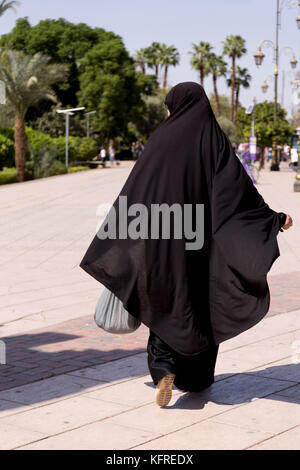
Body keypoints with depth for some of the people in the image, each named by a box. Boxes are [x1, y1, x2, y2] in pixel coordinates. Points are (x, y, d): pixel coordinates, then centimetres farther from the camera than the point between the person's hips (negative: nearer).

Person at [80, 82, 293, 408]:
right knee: (203, 307, 16)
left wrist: (111, 238, 3)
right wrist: (274, 218, -3)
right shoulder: (215, 140, -3)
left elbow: (134, 192, -3)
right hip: (200, 240, 1)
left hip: (164, 241, 0)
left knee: (167, 307, 9)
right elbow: (237, 187, -10)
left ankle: (164, 370, -13)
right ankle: (196, 379, 27)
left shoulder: (162, 138, -2)